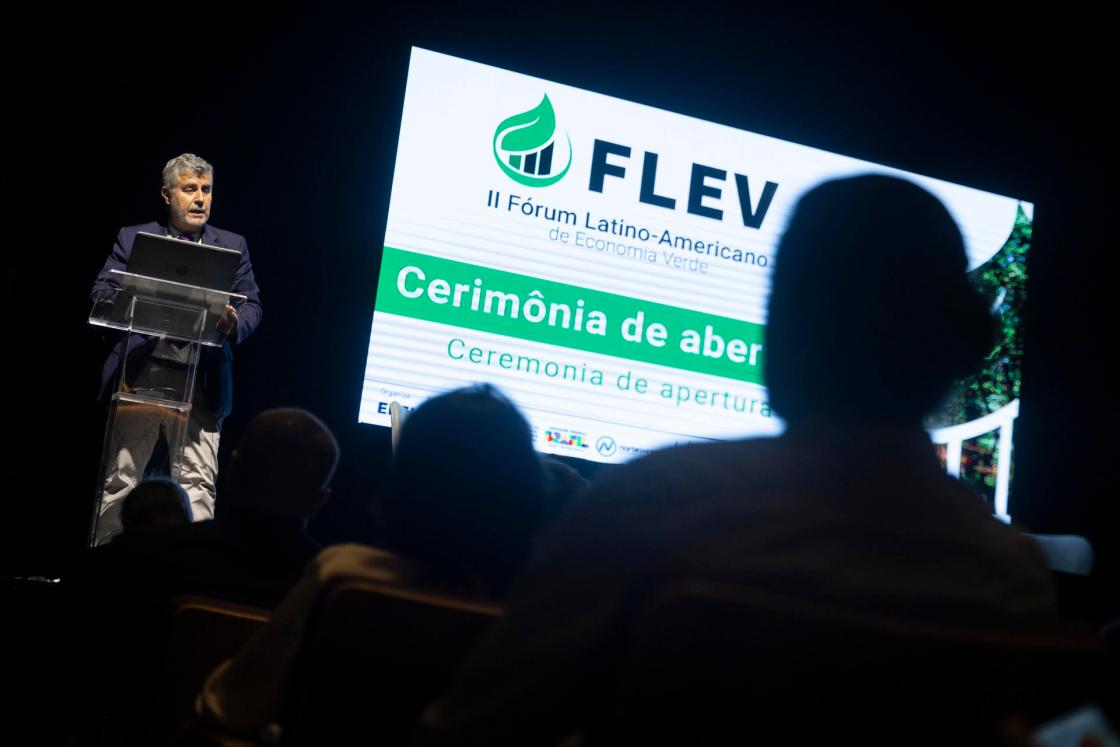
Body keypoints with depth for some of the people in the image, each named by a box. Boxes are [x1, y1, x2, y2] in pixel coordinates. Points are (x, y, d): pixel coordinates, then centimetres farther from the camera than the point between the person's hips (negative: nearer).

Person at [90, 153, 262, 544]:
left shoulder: (233, 246, 14)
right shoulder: (133, 237, 12)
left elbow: (251, 305, 9)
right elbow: (101, 291, 6)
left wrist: (234, 324, -14)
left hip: (201, 383, 0)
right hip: (140, 375, 0)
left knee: (198, 483, -3)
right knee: (120, 479, 5)